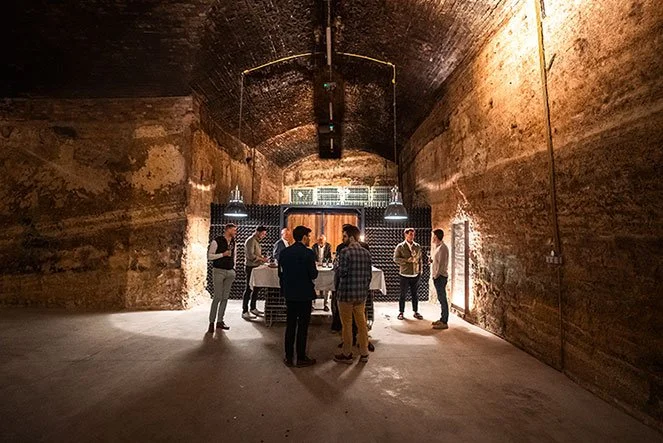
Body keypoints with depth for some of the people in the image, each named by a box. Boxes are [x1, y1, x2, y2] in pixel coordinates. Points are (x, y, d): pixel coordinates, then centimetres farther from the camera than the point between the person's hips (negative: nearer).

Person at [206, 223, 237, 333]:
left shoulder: (233, 243, 10)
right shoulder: (216, 241, -8)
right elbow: (209, 256, -9)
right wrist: (223, 254, -17)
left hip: (230, 272, 6)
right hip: (219, 271, -6)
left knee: (225, 297, 8)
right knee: (217, 297, -6)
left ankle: (220, 321, 17)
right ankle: (211, 322, 6)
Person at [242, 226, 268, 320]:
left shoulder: (257, 241, 17)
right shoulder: (250, 240, -13)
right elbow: (250, 255, -21)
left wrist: (262, 258, 7)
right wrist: (261, 259, -17)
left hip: (256, 267, 10)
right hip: (251, 267, -10)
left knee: (256, 288, 13)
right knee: (249, 289, -6)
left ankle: (253, 308, 24)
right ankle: (245, 312, 0)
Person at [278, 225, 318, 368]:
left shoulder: (284, 252, 2)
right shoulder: (308, 253, -15)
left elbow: (280, 273, 6)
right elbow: (313, 275, -16)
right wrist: (314, 270, 6)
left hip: (289, 294, 5)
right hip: (304, 294, -5)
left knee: (290, 326, 14)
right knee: (303, 327, 7)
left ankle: (289, 357, 22)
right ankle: (301, 358, 17)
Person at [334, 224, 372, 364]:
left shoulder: (345, 251, -15)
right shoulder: (366, 253, 4)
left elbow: (341, 272, -16)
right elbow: (369, 275, 7)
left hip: (346, 294, -6)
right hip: (362, 294, 6)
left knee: (347, 325, 7)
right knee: (362, 323, 14)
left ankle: (347, 354, 20)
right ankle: (364, 353, 25)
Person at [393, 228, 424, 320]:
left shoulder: (417, 246, 7)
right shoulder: (400, 246, -3)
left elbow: (420, 259, 14)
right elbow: (396, 259, -9)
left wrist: (420, 270, 9)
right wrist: (408, 260, -18)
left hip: (415, 274, 3)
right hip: (404, 274, -3)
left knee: (415, 294, 11)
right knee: (403, 294, 5)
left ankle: (416, 312, 24)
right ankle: (401, 312, 17)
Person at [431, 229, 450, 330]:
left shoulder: (442, 248, -16)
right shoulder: (438, 247, 15)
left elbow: (442, 264, -21)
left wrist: (436, 276, -17)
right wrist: (432, 260, 7)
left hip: (440, 277, -10)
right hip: (437, 277, 10)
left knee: (442, 299, -5)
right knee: (441, 299, 15)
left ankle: (444, 323, 1)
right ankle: (442, 319, 24)